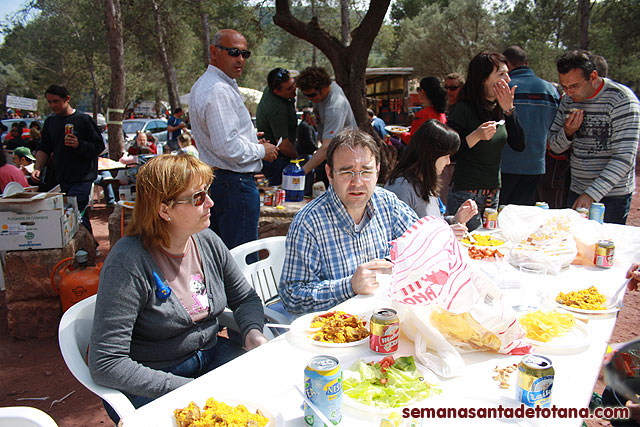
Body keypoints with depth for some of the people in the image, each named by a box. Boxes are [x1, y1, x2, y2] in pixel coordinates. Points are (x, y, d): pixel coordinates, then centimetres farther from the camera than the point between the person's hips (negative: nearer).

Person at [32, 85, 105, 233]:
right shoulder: (50, 121, 14)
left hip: (82, 179, -6)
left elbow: (99, 147, -6)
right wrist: (37, 168, 4)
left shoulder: (83, 119, -4)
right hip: (62, 179, 6)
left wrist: (79, 144, -22)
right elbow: (44, 148, 19)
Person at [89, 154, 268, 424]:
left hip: (210, 355, 6)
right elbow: (106, 365, -23)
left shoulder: (207, 242, -2)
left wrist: (253, 333, -10)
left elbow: (245, 298, 12)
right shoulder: (128, 263, -22)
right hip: (148, 387, -6)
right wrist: (187, 388, -25)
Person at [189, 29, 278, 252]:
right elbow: (228, 147, -25)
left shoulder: (203, 85, 16)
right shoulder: (219, 91, -19)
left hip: (213, 181, 11)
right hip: (235, 183, -11)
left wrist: (252, 142, 15)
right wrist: (262, 151, -9)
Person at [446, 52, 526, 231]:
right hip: (467, 194, -7)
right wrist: (475, 136, -27)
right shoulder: (463, 109, -12)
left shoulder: (499, 109, 9)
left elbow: (519, 146, 3)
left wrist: (509, 110, -4)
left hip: (493, 194, 7)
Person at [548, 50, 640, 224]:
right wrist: (567, 132, -12)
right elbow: (554, 146, 11)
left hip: (613, 195, -5)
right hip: (577, 191, 5)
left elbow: (625, 157, -20)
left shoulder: (622, 99, -14)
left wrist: (592, 194, -27)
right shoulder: (569, 100, 4)